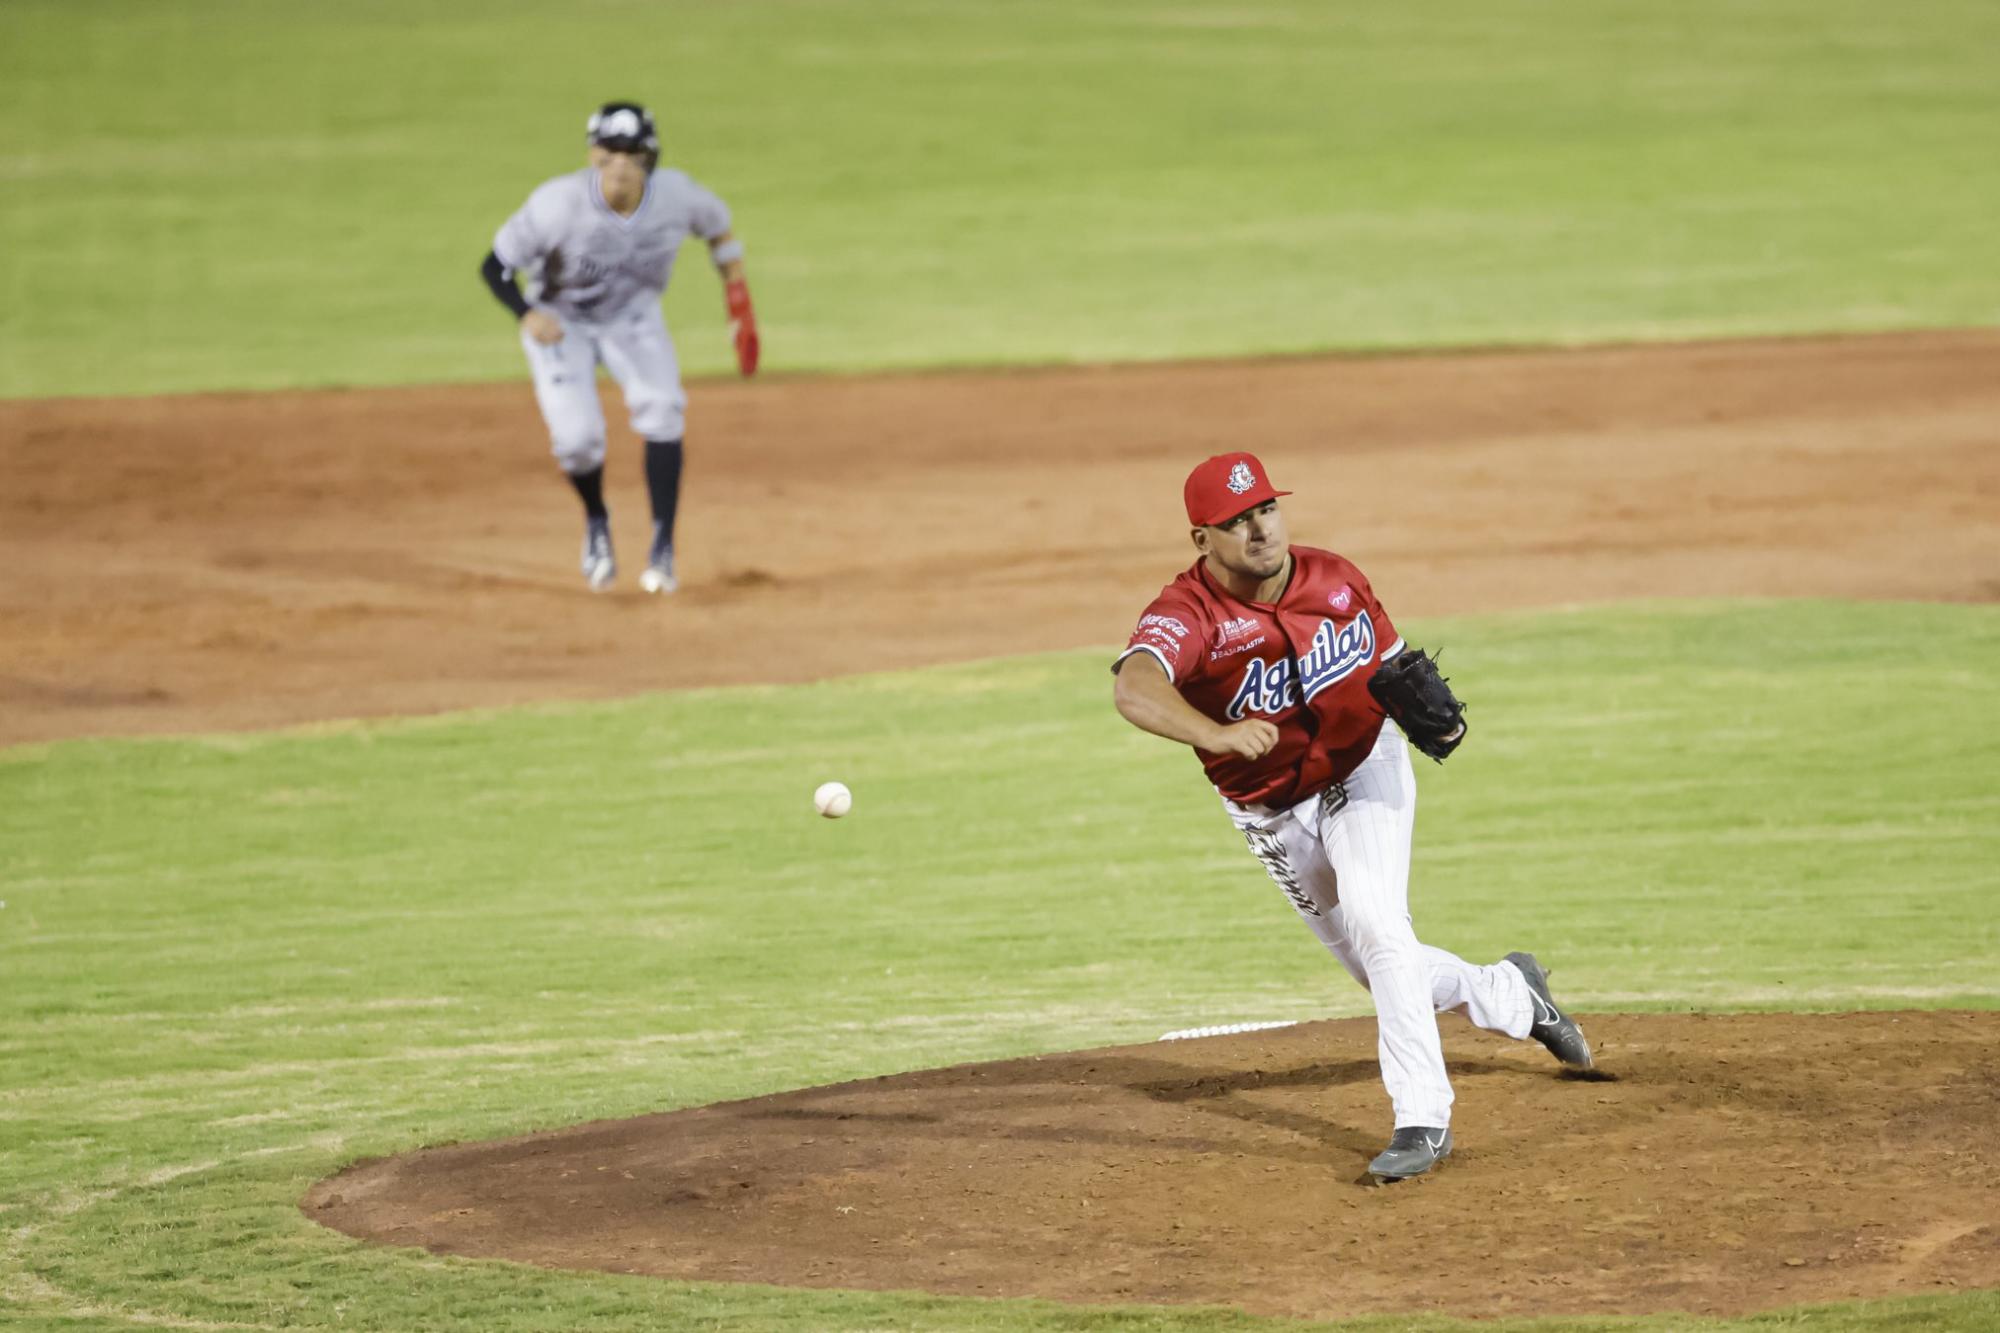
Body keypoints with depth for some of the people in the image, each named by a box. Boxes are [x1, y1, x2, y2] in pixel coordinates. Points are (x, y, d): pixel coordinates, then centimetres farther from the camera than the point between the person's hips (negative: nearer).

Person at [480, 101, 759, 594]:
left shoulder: (676, 196, -22)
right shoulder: (558, 203, -31)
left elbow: (718, 227, 1)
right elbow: (495, 265, -23)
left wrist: (738, 299, 1)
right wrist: (527, 315, -41)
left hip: (633, 315, 2)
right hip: (559, 321, -2)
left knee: (661, 410, -23)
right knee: (577, 436, -16)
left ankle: (662, 548, -15)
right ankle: (596, 522, 20)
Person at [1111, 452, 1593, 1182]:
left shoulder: (1336, 580, -13)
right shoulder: (1186, 614, -27)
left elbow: (1394, 661, 6)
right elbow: (1134, 688, -49)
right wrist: (1217, 734, -67)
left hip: (1365, 771, -1)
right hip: (1273, 815, 1)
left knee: (1373, 921, -26)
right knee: (1388, 976, 11)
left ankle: (1423, 1117, -23)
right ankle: (1511, 995, 40)